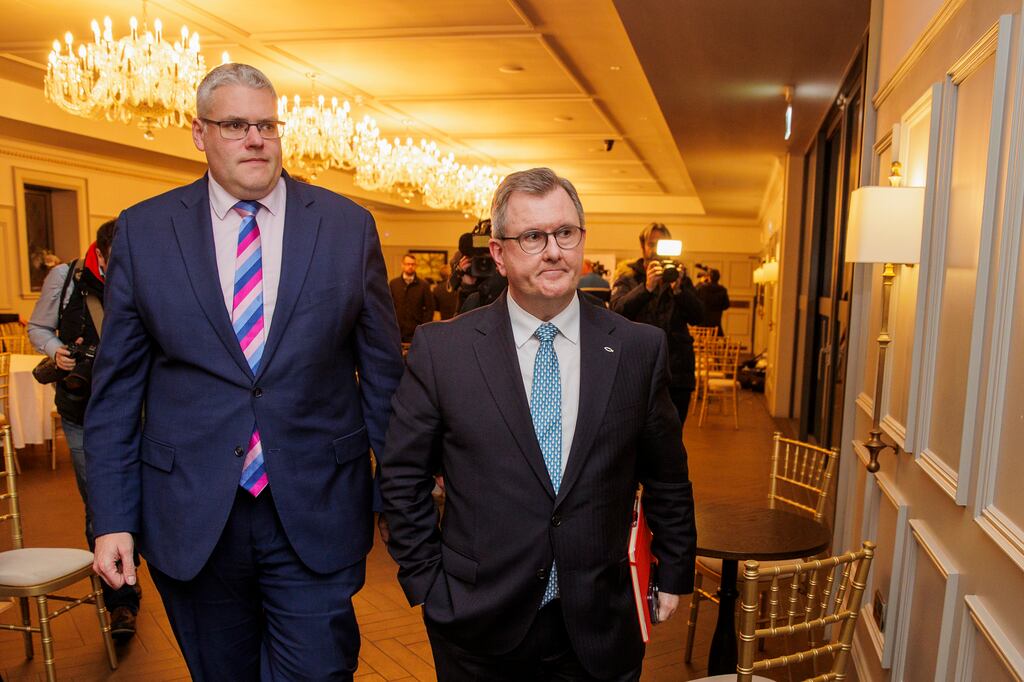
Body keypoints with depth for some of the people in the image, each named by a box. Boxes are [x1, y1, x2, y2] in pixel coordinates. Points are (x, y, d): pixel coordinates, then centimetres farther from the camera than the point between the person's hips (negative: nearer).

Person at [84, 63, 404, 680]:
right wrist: (112, 519, 0)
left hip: (316, 519, -1)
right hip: (189, 522, 2)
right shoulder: (143, 231, 1)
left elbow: (382, 370, 2)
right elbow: (117, 387, 4)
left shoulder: (349, 226, 0)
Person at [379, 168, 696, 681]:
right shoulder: (440, 349, -9)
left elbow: (666, 475, 5)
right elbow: (402, 473, -1)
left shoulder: (639, 348, -5)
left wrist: (674, 575, 11)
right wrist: (426, 581, -1)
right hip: (479, 626, -1)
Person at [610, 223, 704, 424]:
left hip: (677, 371, 2)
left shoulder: (681, 280, 12)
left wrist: (678, 290, -17)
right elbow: (618, 311, -11)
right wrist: (646, 287, -24)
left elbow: (697, 317, -1)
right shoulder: (628, 280, 8)